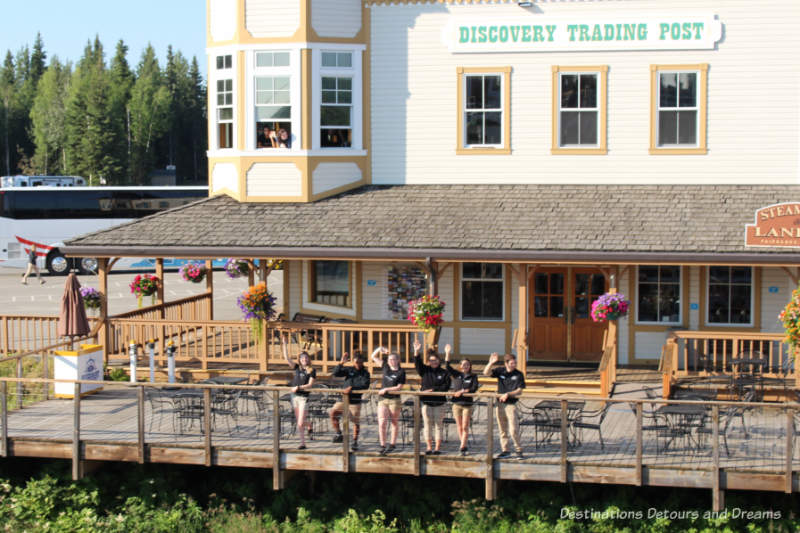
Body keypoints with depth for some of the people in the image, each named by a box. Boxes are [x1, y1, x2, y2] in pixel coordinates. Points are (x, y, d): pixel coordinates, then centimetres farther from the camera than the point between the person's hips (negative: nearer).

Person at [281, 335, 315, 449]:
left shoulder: (312, 371, -4)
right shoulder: (297, 368, 6)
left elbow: (310, 385, -11)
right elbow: (286, 358, 0)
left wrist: (299, 387, -24)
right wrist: (284, 345, -5)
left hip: (303, 397, -4)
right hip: (294, 396, 4)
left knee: (300, 424, -9)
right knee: (299, 422, 14)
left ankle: (302, 443, 2)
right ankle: (308, 425, 44)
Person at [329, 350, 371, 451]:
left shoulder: (365, 373, 1)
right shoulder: (349, 370, 7)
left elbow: (365, 385, -15)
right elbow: (336, 373, -1)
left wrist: (352, 388, -26)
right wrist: (341, 363, -12)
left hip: (355, 401, -2)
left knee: (356, 422, 2)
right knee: (333, 413, -13)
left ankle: (355, 442, 17)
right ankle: (338, 434, 2)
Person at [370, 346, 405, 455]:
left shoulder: (401, 372, -4)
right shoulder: (386, 367, 9)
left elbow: (399, 387, -10)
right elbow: (373, 357, 15)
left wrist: (386, 389, -15)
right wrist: (380, 348, 0)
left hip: (394, 400, -4)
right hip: (382, 400, 4)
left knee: (394, 423, 8)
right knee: (381, 423, -5)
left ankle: (392, 444, 20)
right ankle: (382, 446, -1)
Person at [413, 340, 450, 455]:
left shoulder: (444, 373, 2)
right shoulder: (425, 370, 8)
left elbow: (446, 387, -6)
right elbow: (418, 363, -7)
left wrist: (433, 390, -13)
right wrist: (416, 352, -21)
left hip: (439, 402, -2)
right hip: (426, 402, 2)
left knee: (438, 425, 0)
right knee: (427, 425, 3)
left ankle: (438, 447, 5)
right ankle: (429, 447, 10)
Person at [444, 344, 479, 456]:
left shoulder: (473, 377, 1)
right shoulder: (456, 374, 7)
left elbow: (474, 389, -11)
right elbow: (447, 366, -4)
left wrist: (463, 391, -20)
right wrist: (447, 354, -12)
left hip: (467, 404, -2)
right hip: (456, 404, 2)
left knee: (465, 427, -4)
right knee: (459, 427, 8)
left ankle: (462, 448, -4)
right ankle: (464, 446, 20)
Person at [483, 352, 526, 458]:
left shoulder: (518, 375, -4)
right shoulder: (500, 371, 3)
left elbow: (519, 391, -6)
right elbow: (486, 373, -6)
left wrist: (508, 394, -19)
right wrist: (491, 363, -20)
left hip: (511, 404, -3)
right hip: (500, 404, 3)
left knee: (514, 430, -10)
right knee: (503, 430, 10)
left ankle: (519, 450, 3)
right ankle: (505, 450, 18)